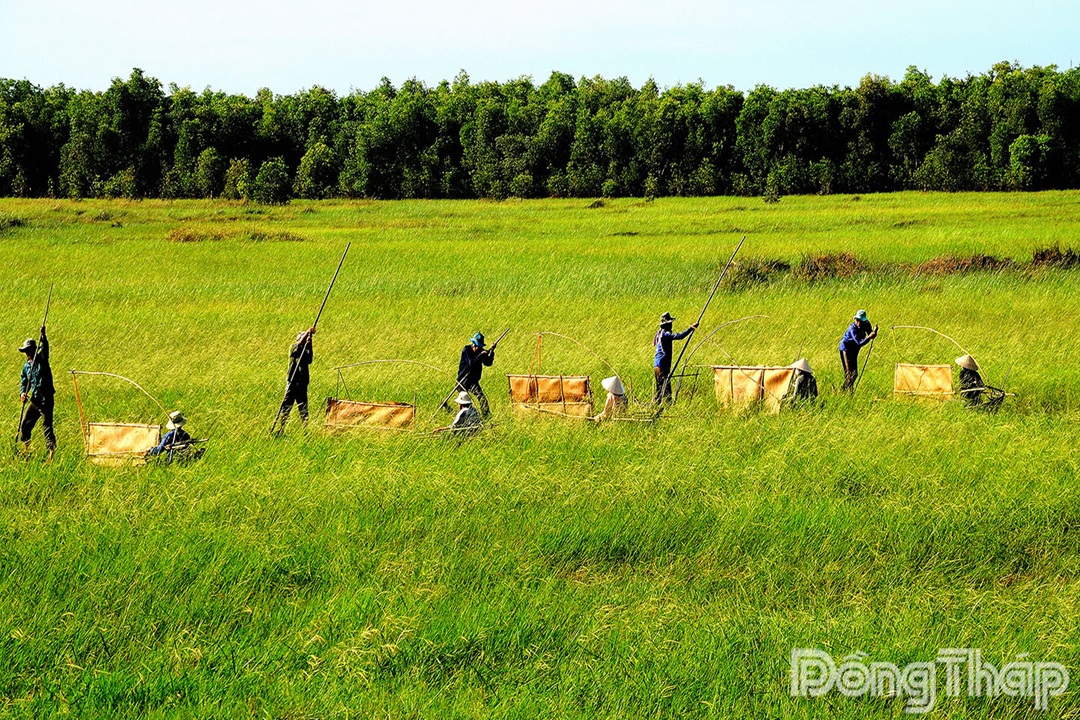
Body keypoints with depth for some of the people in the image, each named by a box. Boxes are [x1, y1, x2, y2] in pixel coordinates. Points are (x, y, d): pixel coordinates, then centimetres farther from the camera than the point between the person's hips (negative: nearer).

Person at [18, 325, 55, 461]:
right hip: (34, 399, 7)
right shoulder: (26, 367, 12)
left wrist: (43, 335, -34)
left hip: (45, 399, -7)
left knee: (46, 425, -13)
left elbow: (44, 347, -18)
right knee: (25, 424, 12)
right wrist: (22, 393, -8)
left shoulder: (42, 360, -2)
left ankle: (51, 451, -19)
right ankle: (25, 448, 29)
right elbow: (24, 382, 12)